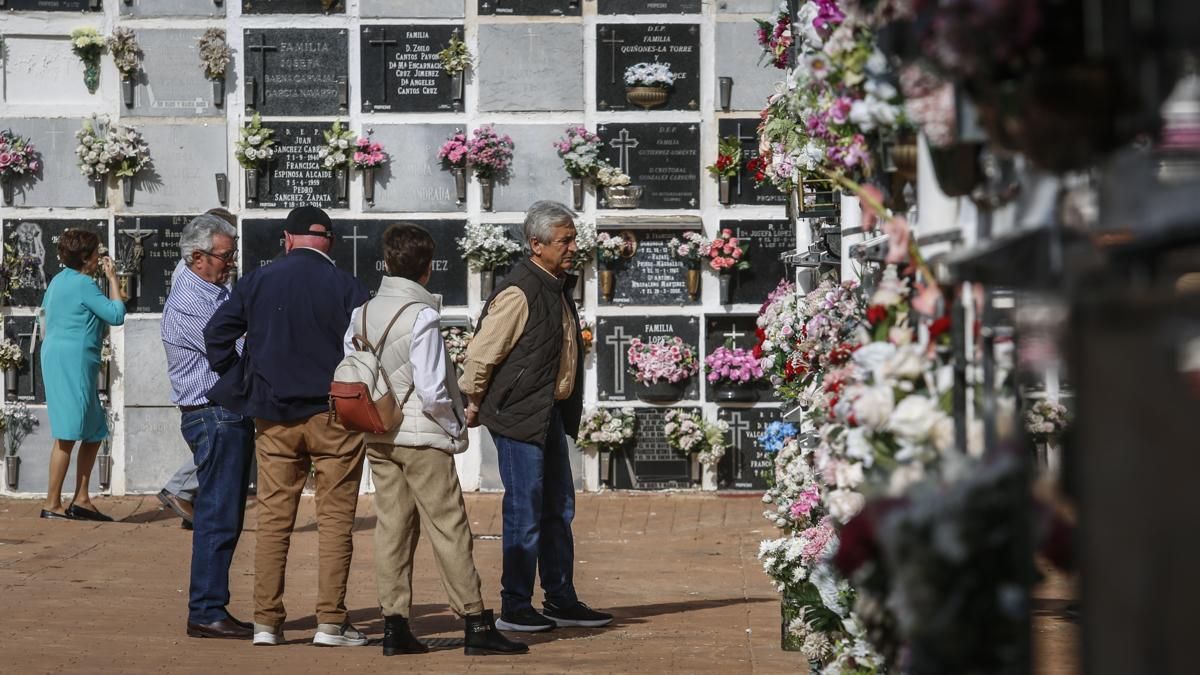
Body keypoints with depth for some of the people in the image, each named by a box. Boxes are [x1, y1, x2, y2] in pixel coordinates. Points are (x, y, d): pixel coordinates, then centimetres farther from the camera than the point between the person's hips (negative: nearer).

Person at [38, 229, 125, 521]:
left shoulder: (60, 280, 15)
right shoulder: (83, 284, -13)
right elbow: (116, 315, -13)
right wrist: (112, 278, -4)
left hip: (57, 359, 10)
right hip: (73, 362, -10)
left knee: (94, 433, 11)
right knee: (68, 435, -8)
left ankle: (81, 500, 11)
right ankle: (52, 505, -7)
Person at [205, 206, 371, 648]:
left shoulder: (258, 281, 3)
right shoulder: (347, 287, -5)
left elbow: (216, 333, 2)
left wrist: (243, 387, 9)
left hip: (275, 417, 2)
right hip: (334, 416, -2)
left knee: (273, 520, 7)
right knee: (335, 519, 3)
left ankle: (266, 622, 7)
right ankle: (330, 622, 0)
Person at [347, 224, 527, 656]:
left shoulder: (363, 312, 4)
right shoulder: (421, 316, -15)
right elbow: (431, 390, -18)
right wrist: (455, 425, -2)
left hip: (377, 438, 6)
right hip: (422, 435, -6)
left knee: (392, 528, 9)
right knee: (449, 530, -2)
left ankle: (394, 625, 8)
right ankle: (476, 624, 0)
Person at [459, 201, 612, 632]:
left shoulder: (557, 286, 12)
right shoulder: (519, 293, -18)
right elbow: (481, 354, -16)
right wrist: (474, 407, -4)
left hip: (551, 413, 10)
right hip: (519, 417, -10)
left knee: (558, 510, 14)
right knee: (525, 513, -4)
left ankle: (561, 601, 22)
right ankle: (514, 608, 3)